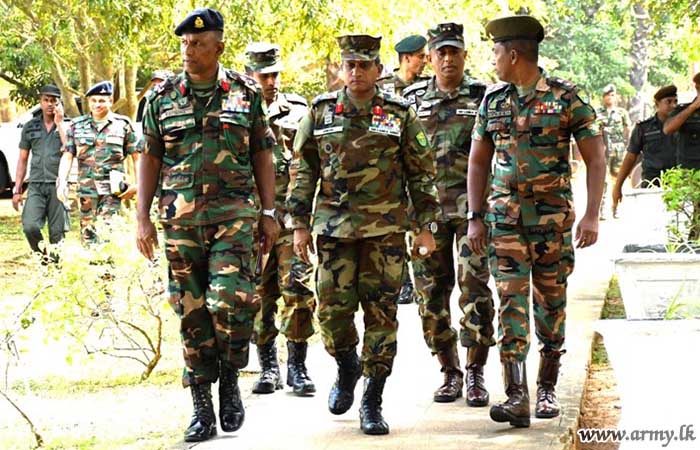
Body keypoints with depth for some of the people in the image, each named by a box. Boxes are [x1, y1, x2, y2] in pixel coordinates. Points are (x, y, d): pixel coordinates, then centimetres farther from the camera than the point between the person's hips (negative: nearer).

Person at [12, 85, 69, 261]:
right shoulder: (30, 127, 13)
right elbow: (23, 160, 15)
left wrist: (59, 123, -9)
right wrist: (17, 190, 10)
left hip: (58, 185, -2)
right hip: (36, 185, 2)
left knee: (57, 232, -2)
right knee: (29, 226, -15)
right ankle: (43, 257, 8)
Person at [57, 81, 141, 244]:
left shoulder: (123, 124, 3)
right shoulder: (77, 125, 9)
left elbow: (137, 155, 5)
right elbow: (67, 156, 5)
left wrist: (136, 184, -1)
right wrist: (62, 182, -7)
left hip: (112, 189, -3)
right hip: (87, 188, 3)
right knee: (88, 234, 6)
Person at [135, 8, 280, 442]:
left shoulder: (246, 93, 4)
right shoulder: (162, 97, 6)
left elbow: (263, 156, 9)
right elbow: (150, 159, 10)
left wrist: (270, 212, 4)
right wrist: (143, 219, 4)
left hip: (234, 213, -2)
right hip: (180, 218, 2)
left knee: (231, 303, -16)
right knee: (192, 313, 4)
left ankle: (230, 379, 9)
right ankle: (202, 408, 12)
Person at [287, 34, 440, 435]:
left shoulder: (400, 114, 3)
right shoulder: (321, 112, 6)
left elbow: (423, 173, 6)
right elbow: (303, 171, 10)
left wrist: (425, 228, 2)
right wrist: (300, 225, 6)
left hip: (386, 229, -1)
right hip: (334, 228, 1)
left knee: (381, 313, -1)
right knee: (333, 310, -2)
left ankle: (373, 402, 8)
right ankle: (347, 368, 29)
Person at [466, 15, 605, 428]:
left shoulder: (567, 97, -4)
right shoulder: (493, 100, 7)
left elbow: (596, 159, -3)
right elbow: (478, 162, 14)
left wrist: (592, 215, -11)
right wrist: (475, 218, 7)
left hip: (554, 217, -2)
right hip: (505, 217, 2)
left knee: (551, 305, 6)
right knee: (511, 304, -7)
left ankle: (548, 389, 19)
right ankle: (517, 398, -12)